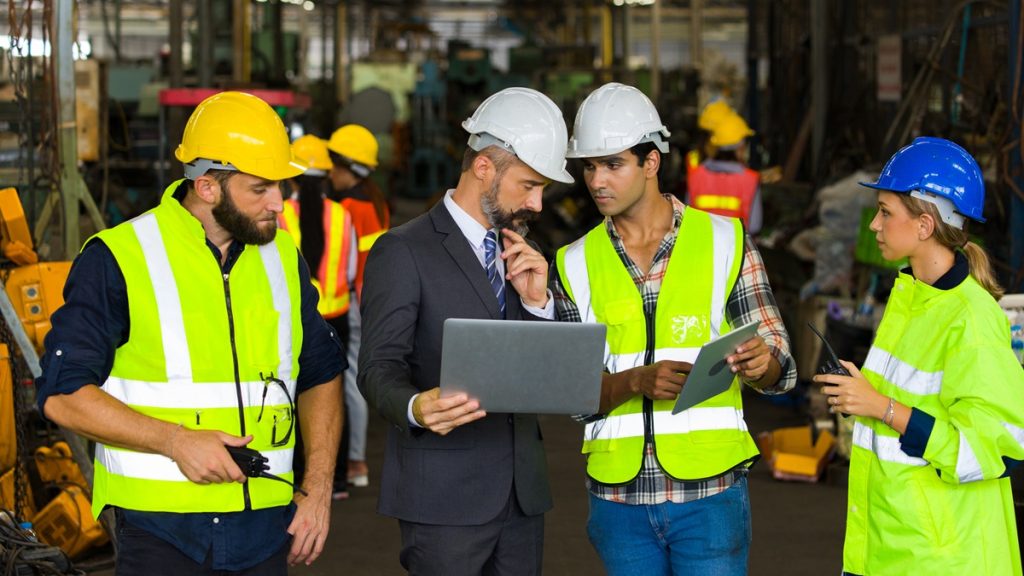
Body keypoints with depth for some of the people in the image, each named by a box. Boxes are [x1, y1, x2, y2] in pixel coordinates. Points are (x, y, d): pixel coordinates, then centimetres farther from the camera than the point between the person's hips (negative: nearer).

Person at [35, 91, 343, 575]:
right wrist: (175, 441, -18)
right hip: (159, 530, -4)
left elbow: (320, 375, 19)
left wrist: (318, 488, 8)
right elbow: (62, 394, -9)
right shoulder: (118, 260, -7)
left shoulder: (283, 257, 10)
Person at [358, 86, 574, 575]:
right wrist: (416, 407, -33)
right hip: (445, 496, -6)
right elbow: (379, 367, -12)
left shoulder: (519, 254, 14)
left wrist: (536, 301, -5)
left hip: (521, 494, 6)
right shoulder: (404, 252, -7)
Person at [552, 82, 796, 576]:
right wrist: (636, 380, -18)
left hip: (709, 492, -2)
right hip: (618, 495, 2)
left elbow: (782, 373, 2)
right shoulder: (575, 264, 6)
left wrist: (761, 362, -22)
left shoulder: (724, 242, 1)